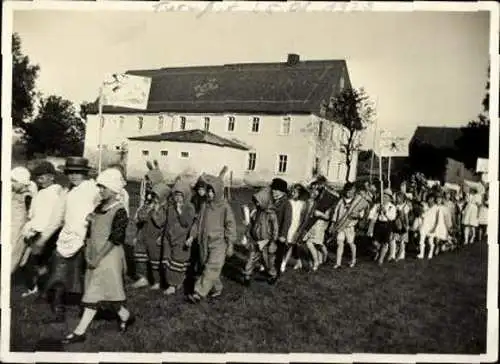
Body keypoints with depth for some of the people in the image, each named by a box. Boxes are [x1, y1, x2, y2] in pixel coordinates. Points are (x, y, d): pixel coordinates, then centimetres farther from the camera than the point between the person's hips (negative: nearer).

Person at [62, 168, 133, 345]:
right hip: (95, 257, 7)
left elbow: (114, 239, -19)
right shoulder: (100, 207, 7)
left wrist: (97, 258, -16)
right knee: (93, 295, 11)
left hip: (109, 258, -7)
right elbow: (91, 232, 13)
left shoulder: (119, 211, -15)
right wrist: (88, 253, 6)